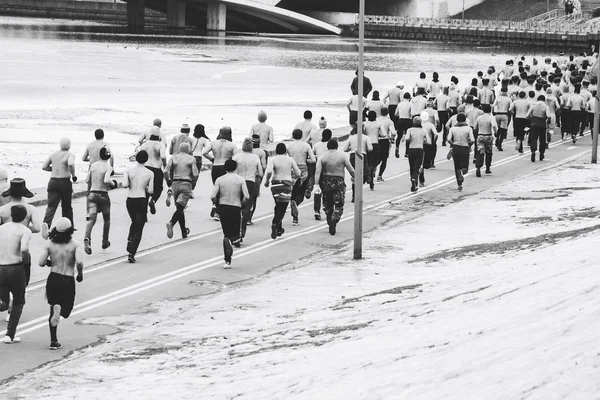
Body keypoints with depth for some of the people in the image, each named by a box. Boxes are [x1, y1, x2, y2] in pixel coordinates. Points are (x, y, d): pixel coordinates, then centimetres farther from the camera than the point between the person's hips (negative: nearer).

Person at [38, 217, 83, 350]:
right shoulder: (75, 245, -7)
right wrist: (80, 273, -2)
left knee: (53, 311, 15)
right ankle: (59, 309, -23)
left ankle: (54, 340, 8)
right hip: (68, 281, -2)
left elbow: (41, 263, -6)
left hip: (53, 279, 2)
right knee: (66, 311, 14)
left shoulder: (49, 244, 0)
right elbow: (79, 262, -21)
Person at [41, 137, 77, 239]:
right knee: (67, 206, 14)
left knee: (51, 205, -5)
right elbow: (71, 164, -26)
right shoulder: (70, 155, -5)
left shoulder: (53, 154, 10)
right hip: (64, 182, -3)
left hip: (53, 182, 3)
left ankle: (46, 223, -31)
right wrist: (73, 175, -10)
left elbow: (44, 166, 9)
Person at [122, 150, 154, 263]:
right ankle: (131, 253, -9)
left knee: (134, 222, 29)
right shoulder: (150, 173, -2)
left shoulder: (129, 171, -2)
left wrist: (130, 184, 8)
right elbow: (150, 191, -4)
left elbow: (125, 184, -14)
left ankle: (130, 240, 8)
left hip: (130, 200, 2)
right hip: (142, 201, -2)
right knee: (139, 229, 2)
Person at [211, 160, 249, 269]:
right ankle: (235, 238, -30)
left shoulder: (219, 180, 0)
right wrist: (241, 203, 10)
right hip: (236, 208, -1)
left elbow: (213, 197, -7)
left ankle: (228, 261, 3)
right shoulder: (240, 179, -2)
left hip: (223, 208, 1)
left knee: (226, 234, 12)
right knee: (234, 232, 9)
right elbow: (247, 197, -9)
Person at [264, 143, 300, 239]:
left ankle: (279, 228, 23)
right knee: (282, 208, -4)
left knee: (278, 206, 20)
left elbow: (269, 171, -19)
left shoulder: (272, 159, -2)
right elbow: (298, 173, 8)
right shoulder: (290, 160, 2)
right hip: (287, 184, -1)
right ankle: (275, 223, -28)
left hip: (275, 184, 1)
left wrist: (267, 180, -2)